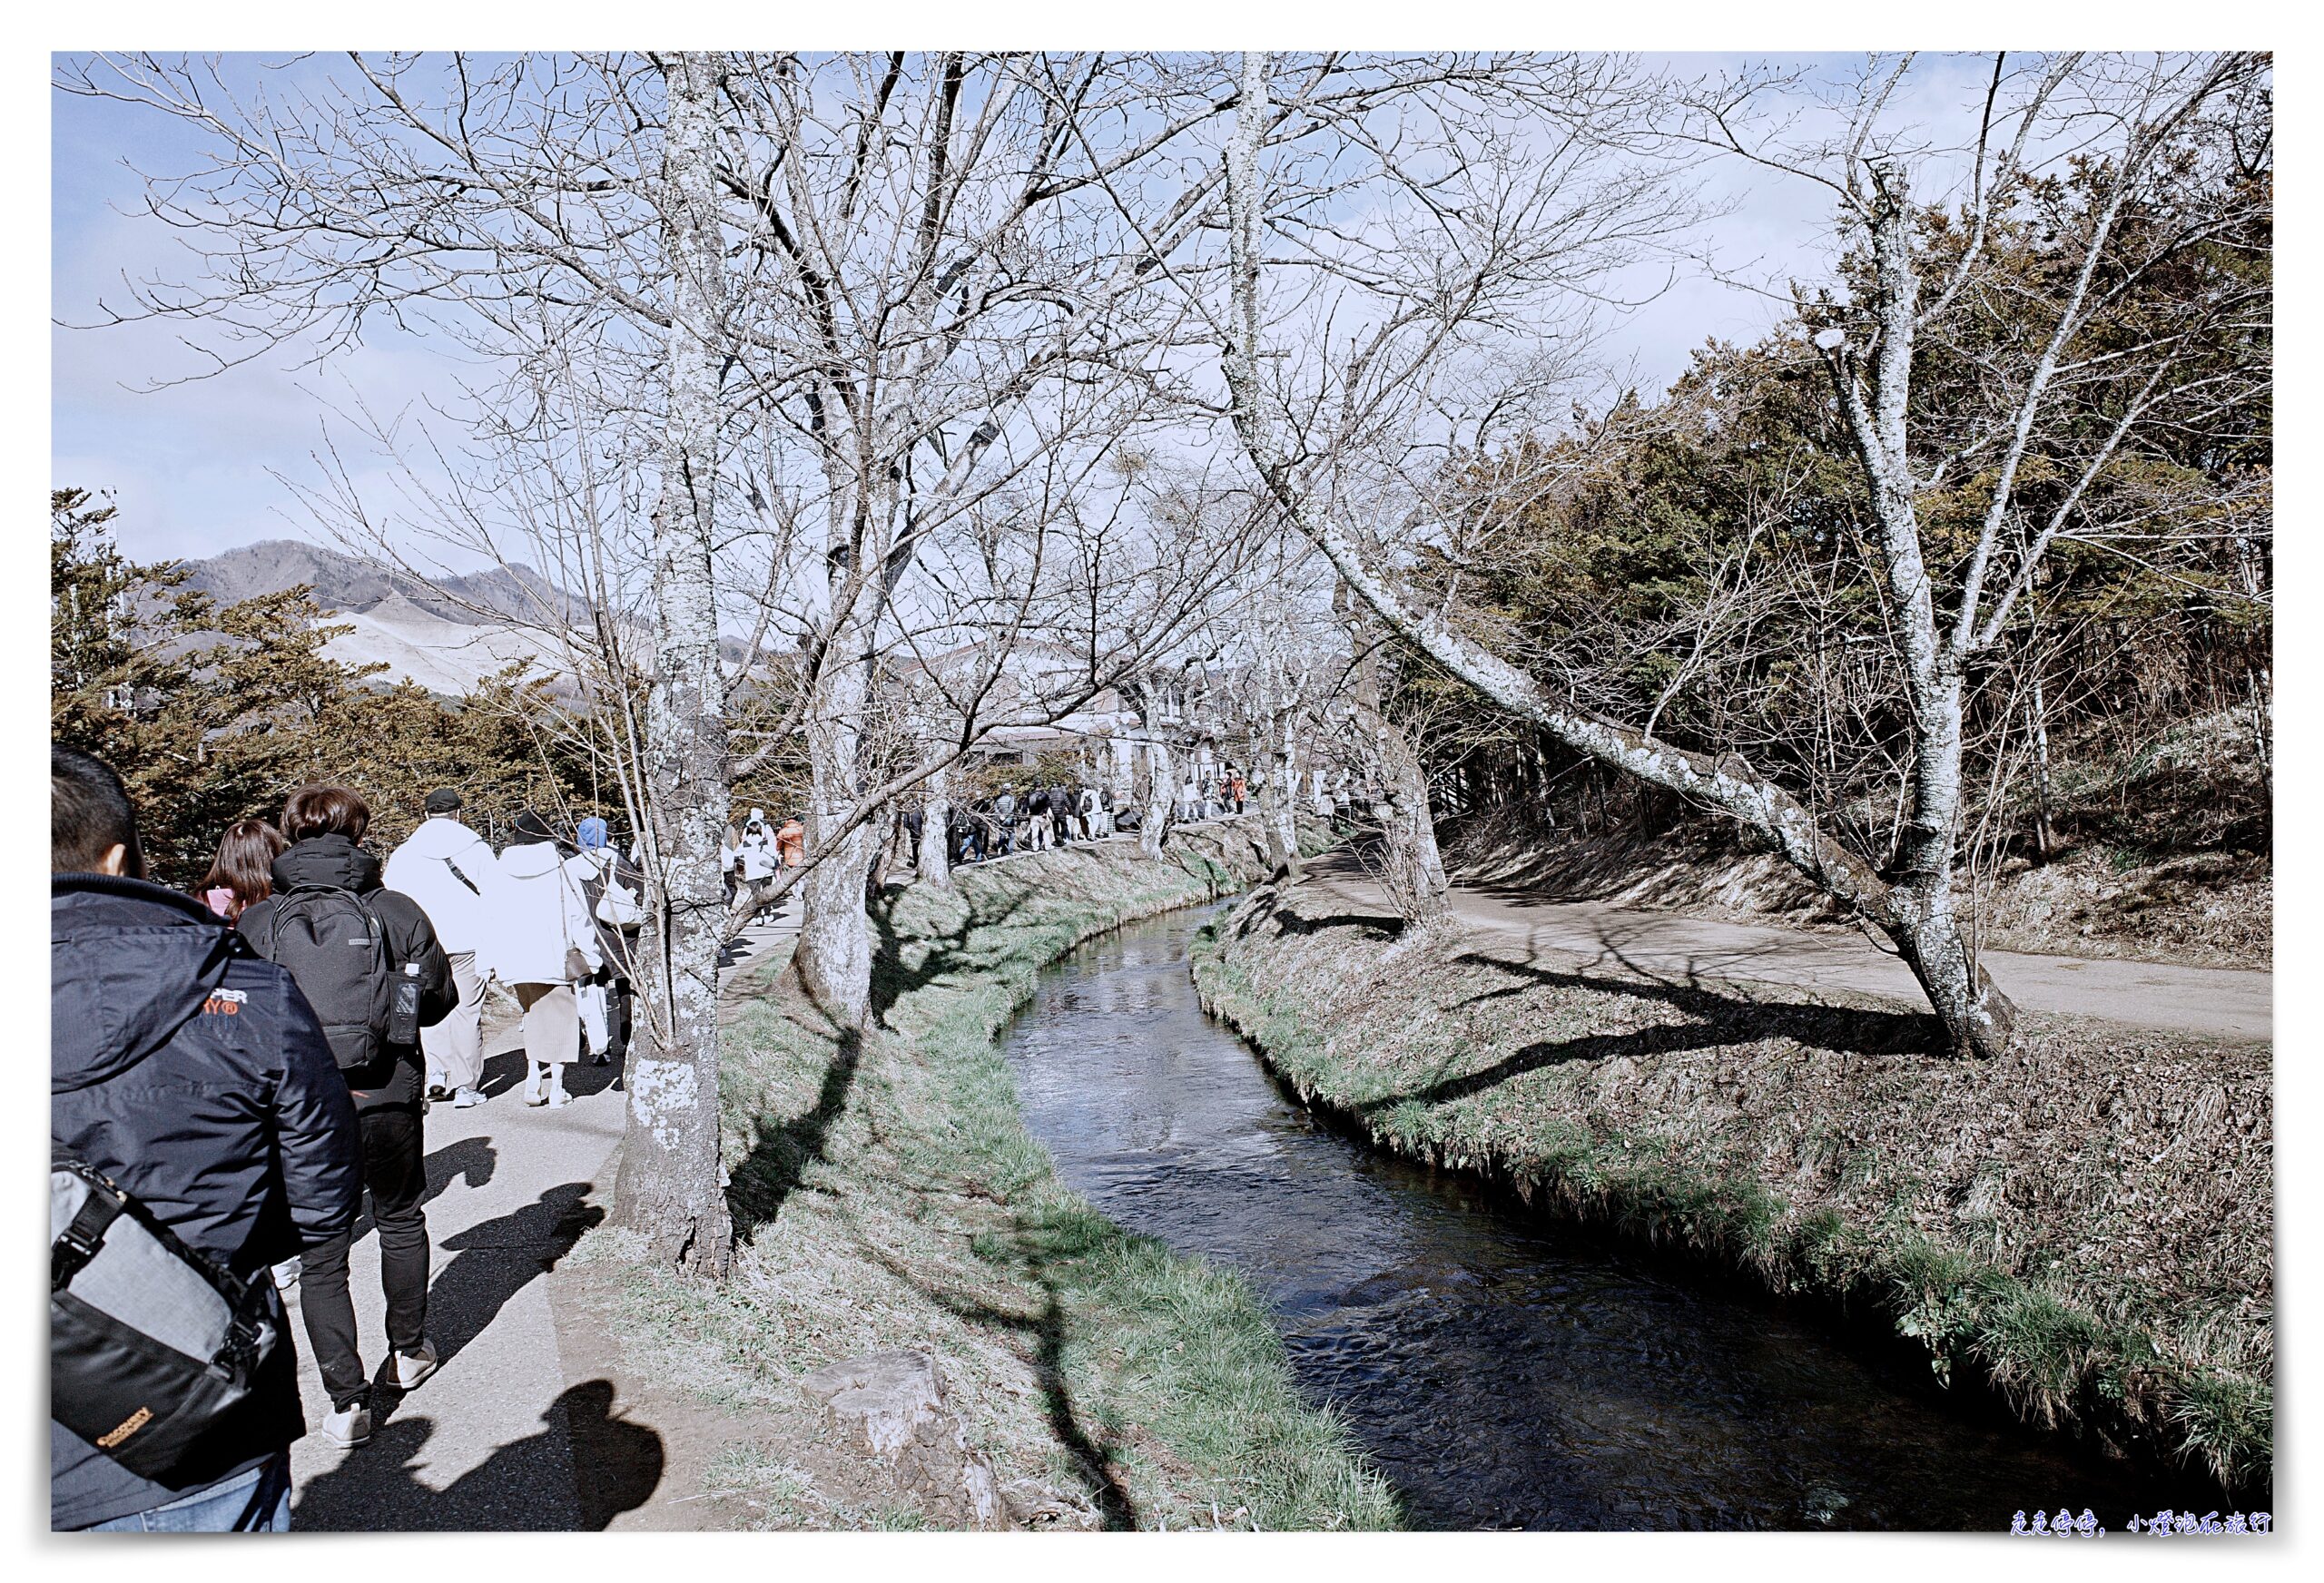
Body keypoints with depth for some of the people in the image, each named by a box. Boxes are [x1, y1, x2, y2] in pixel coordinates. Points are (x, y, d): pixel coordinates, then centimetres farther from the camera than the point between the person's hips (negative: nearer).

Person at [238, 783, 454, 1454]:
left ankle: (347, 1401, 8)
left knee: (320, 1257, 11)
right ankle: (408, 1353, 38)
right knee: (400, 1222, 24)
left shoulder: (254, 925, -4)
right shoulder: (397, 911, -6)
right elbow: (438, 999, 2)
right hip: (386, 1099, 0)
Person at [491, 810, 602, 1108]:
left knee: (534, 1014, 18)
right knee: (560, 1014, 6)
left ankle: (534, 1077, 7)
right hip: (555, 954, -3)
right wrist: (592, 956, 3)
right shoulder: (558, 865, -6)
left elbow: (494, 915, 4)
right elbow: (578, 913, -4)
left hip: (516, 957, 3)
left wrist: (497, 961, 11)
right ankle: (555, 1086, 3)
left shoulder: (503, 868, 2)